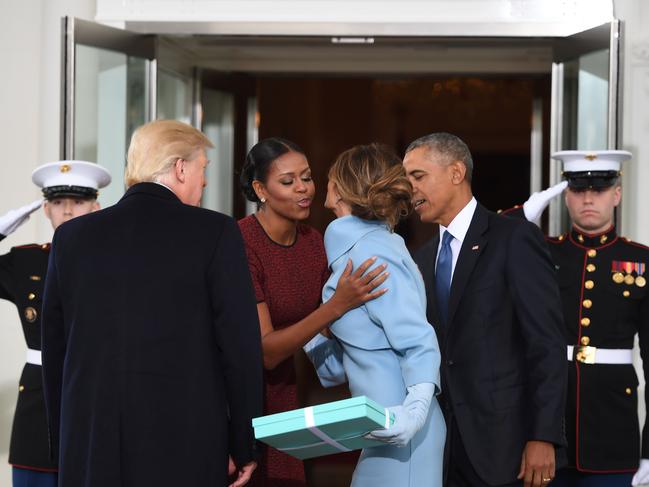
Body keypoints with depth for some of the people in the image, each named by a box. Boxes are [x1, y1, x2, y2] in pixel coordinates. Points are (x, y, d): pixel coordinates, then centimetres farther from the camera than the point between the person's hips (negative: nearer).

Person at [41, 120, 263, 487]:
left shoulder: (71, 236, 6)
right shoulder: (215, 232, -4)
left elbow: (54, 351, 11)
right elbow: (240, 346, -6)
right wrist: (244, 448, 3)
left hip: (88, 447, 3)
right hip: (184, 447, -3)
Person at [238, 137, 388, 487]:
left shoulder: (314, 243, 0)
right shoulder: (239, 244, -20)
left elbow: (326, 335, 7)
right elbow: (265, 350, -23)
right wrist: (338, 305, -30)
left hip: (280, 397, 6)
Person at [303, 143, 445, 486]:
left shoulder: (371, 252, -12)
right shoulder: (354, 249, 15)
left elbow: (418, 343, -19)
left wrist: (416, 410, -31)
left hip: (399, 436, -9)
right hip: (382, 432, 9)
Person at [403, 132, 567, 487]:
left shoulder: (515, 239, -6)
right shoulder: (424, 258, 15)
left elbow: (547, 345, -11)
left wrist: (544, 437, -17)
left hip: (504, 441, -6)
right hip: (445, 446, 6)